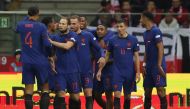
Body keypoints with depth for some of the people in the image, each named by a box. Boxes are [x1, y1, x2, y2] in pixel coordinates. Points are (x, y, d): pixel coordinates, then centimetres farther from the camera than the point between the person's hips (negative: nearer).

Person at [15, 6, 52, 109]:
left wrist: (28, 19, 27)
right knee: (45, 88, 8)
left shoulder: (21, 25, 0)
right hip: (40, 61, -3)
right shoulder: (41, 26, -10)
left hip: (26, 62, 3)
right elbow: (46, 44, -17)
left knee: (28, 91, 4)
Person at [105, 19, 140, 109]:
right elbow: (107, 56, 8)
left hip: (129, 72, 0)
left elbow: (136, 57, 1)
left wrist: (138, 72, -4)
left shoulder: (133, 40, -1)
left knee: (127, 96, 8)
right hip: (117, 71, 0)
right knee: (117, 95, -10)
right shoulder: (113, 40, 1)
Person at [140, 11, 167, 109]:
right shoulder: (146, 33, 15)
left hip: (157, 66, -9)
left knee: (160, 89, -10)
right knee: (147, 91, 10)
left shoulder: (156, 31, -11)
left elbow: (160, 49, -16)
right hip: (149, 67, 9)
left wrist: (159, 65, -20)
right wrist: (144, 65, 13)